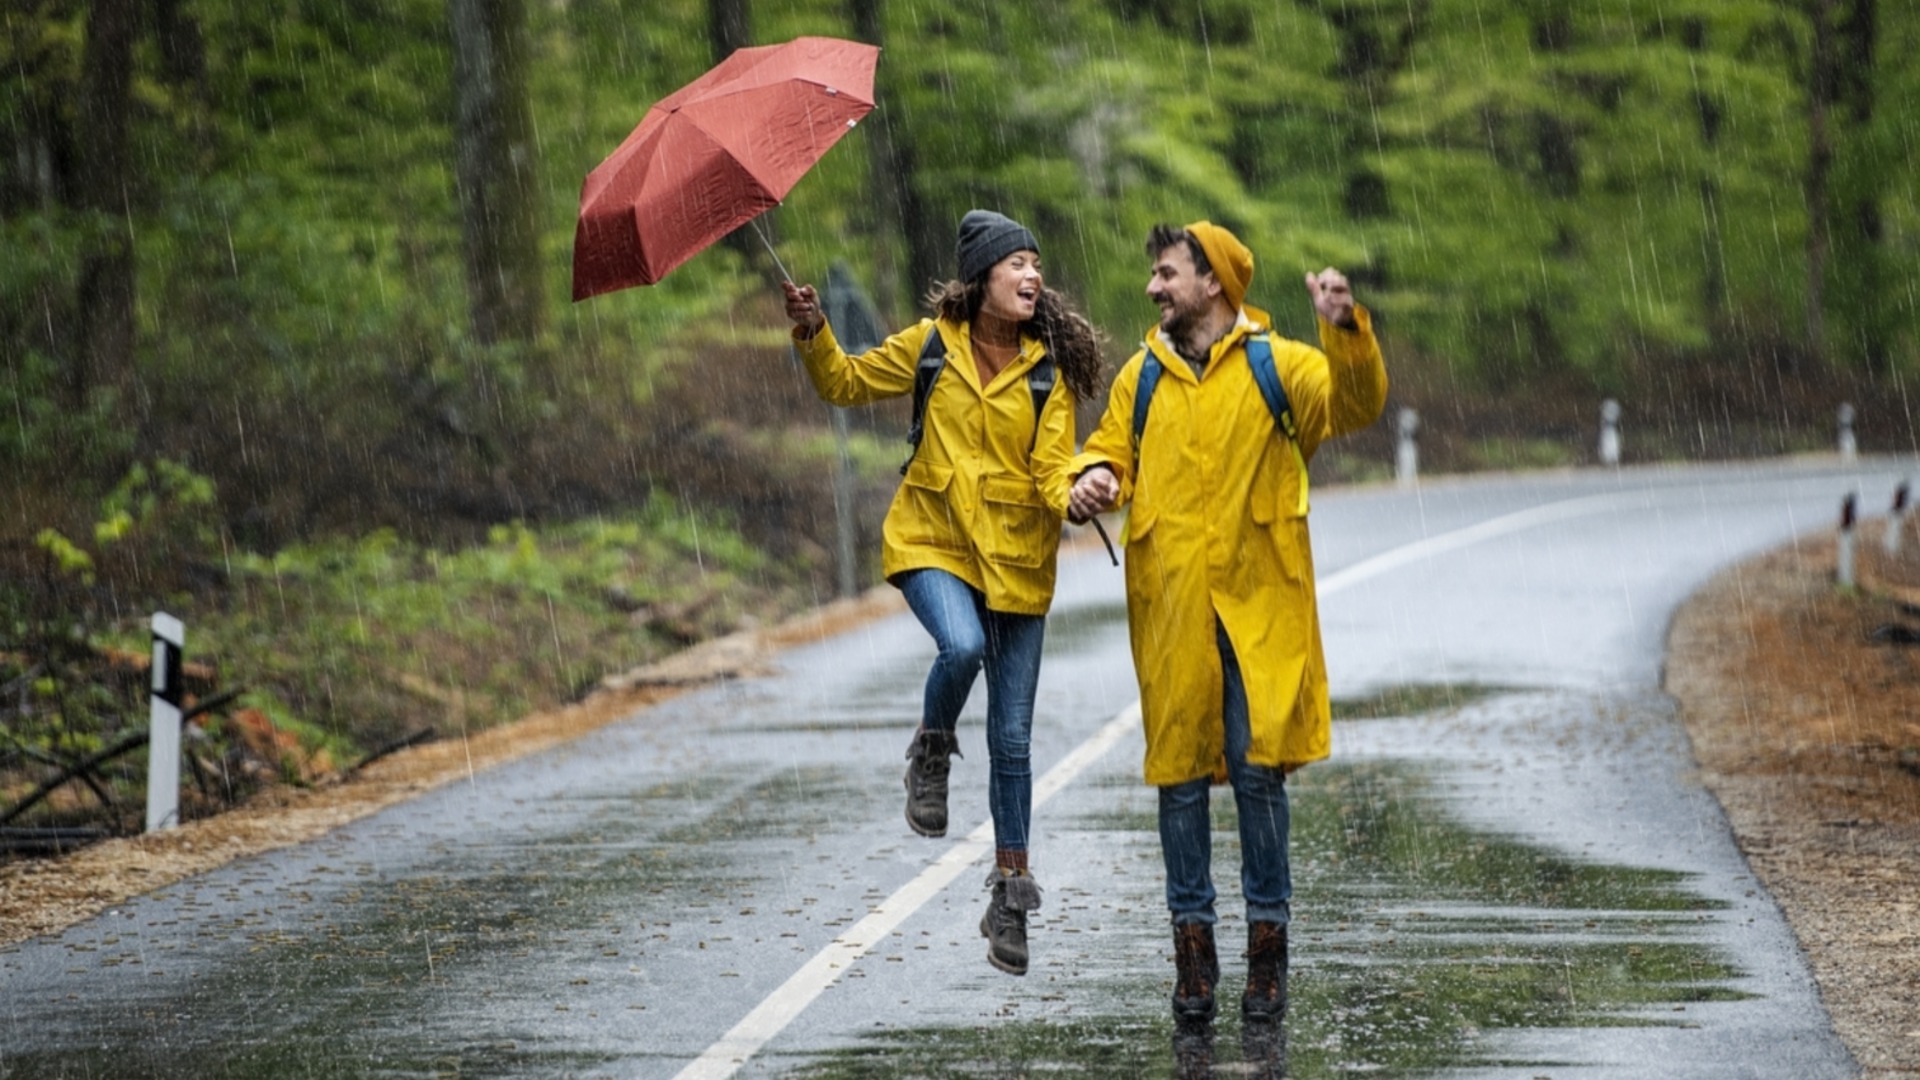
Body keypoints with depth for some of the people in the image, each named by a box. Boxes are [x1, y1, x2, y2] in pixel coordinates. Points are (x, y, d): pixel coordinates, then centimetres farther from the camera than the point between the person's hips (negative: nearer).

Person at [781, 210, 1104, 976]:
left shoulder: (1049, 367, -1)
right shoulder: (931, 346, 0)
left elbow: (1052, 468, -7)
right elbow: (845, 383, 12)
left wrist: (1076, 495, -29)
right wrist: (813, 335, -6)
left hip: (1017, 557, 1)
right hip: (932, 542, -1)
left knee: (1011, 738, 4)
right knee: (962, 645, -35)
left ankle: (1011, 889, 18)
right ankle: (931, 754, -3)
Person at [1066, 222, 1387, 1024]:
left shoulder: (1277, 366, 1)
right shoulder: (1143, 377, 14)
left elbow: (1353, 404, -13)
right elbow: (1112, 449, 15)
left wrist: (1343, 330, -31)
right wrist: (1094, 478, -9)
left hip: (1256, 604, -3)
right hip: (1169, 603, 3)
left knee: (1258, 768, -5)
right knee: (1179, 771, 4)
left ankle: (1267, 950, 4)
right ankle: (1193, 949, 10)